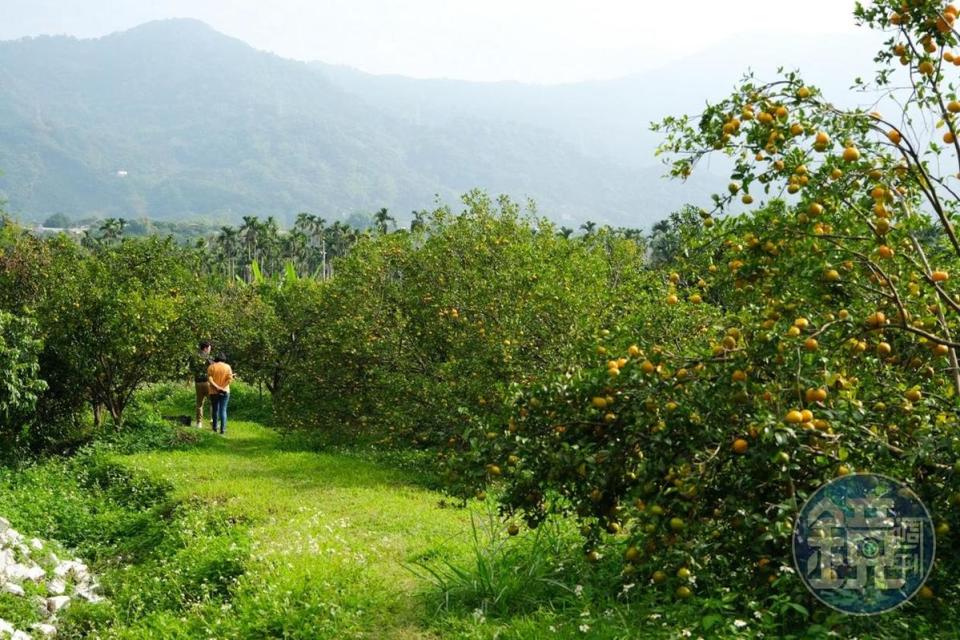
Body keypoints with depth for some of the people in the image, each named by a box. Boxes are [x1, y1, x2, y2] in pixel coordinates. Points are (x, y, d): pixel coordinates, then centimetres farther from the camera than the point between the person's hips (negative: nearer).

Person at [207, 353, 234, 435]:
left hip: (214, 392, 1)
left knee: (215, 409, 14)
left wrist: (217, 387, -15)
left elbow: (209, 379, -12)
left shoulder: (211, 367, 0)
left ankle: (215, 428, 22)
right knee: (223, 410, -1)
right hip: (224, 392, 0)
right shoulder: (227, 367, 1)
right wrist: (222, 387, -12)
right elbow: (230, 379, -10)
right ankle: (222, 430, -7)